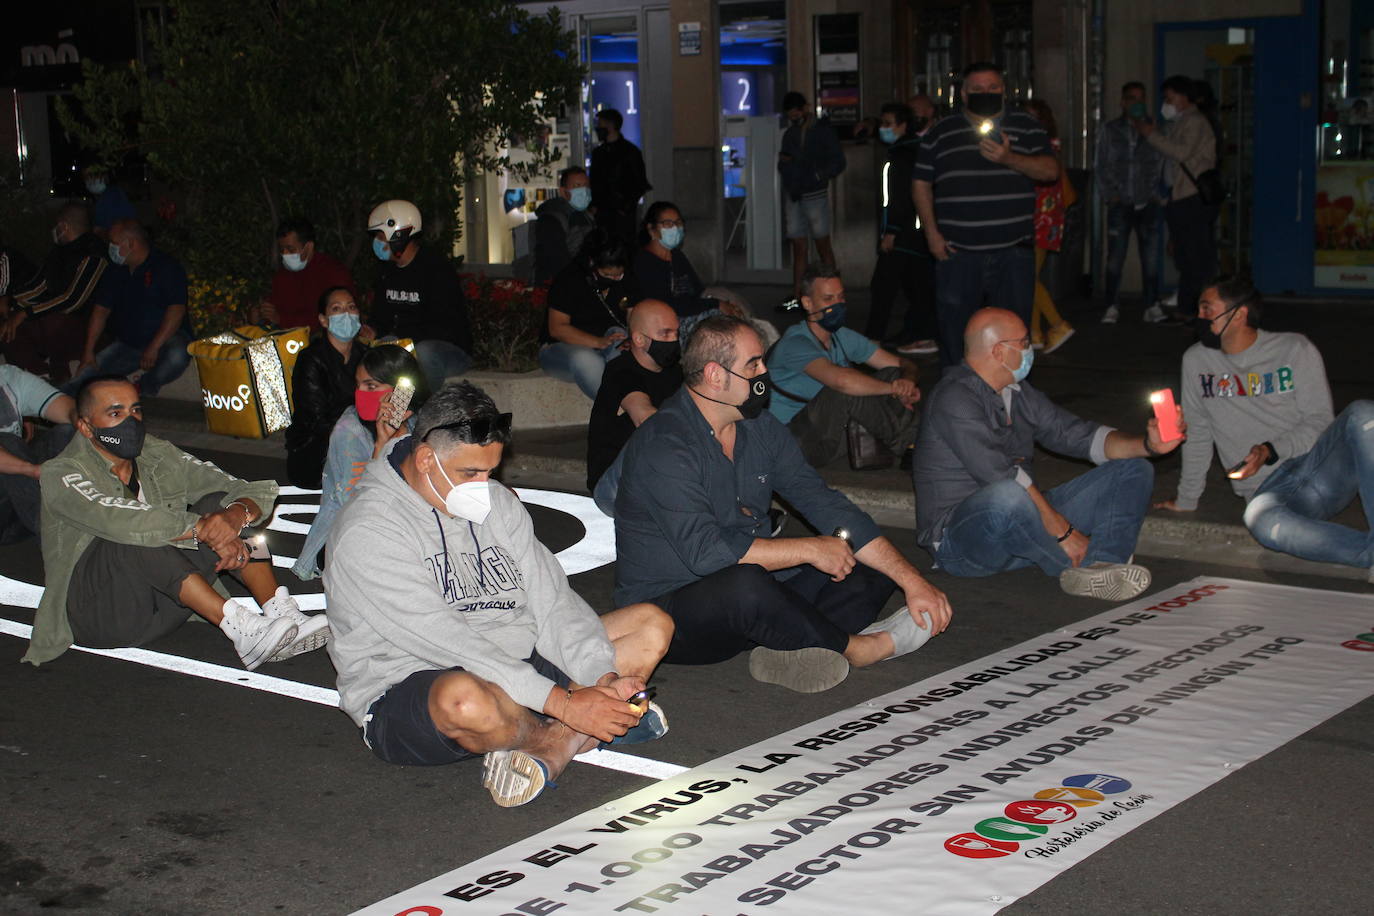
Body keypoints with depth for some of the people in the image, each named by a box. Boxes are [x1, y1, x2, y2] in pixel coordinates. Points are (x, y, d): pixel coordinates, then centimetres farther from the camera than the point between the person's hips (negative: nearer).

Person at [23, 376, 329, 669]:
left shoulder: (158, 456, 5)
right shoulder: (61, 474, -11)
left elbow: (256, 492, -3)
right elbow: (117, 518, -32)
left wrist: (237, 514, -27)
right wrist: (205, 530, -34)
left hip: (164, 603, 5)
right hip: (98, 613, -5)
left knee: (220, 502, -11)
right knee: (134, 538, -33)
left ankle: (282, 615, -25)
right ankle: (241, 630, -37)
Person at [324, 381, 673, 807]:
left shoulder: (498, 503, 10)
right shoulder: (368, 532, -15)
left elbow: (553, 603, 4)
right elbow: (448, 643, -24)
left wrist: (603, 678, -15)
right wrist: (562, 703, -28)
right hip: (406, 692, -7)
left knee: (651, 624, 1)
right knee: (464, 698, -43)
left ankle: (548, 746, -21)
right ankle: (566, 737, -9)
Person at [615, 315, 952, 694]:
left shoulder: (760, 427, 6)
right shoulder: (662, 445, -19)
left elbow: (825, 504, 5)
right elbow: (705, 551, -29)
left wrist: (912, 580, -4)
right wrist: (809, 550, -19)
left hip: (751, 599, 8)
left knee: (875, 566, -1)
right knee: (745, 584, -40)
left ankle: (791, 652, -27)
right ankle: (852, 647, -13)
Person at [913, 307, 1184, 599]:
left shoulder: (1018, 393, 13)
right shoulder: (954, 399, -17)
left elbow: (1076, 435, 12)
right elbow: (1001, 477, -26)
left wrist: (1147, 444, -4)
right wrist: (1063, 531, -26)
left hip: (1022, 524, 9)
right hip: (959, 540, -9)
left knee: (1133, 470, 4)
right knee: (1006, 497, -44)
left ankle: (1103, 565, -24)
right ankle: (1082, 565, -18)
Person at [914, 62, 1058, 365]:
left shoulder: (1026, 127, 10)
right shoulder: (941, 133, 10)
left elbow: (1050, 170, 0)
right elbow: (921, 185, 11)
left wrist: (1009, 159, -16)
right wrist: (932, 233, 1)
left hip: (1013, 252, 0)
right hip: (957, 251, 0)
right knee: (954, 330, 1)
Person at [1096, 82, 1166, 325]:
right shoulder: (1111, 130, 10)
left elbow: (1160, 166, 8)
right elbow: (1102, 166, 9)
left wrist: (1156, 194, -1)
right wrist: (1110, 193, 1)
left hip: (1148, 204, 1)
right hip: (1120, 204, 0)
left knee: (1150, 258, 1)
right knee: (1115, 257, -7)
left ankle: (1151, 306, 9)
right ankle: (1112, 307, -1)